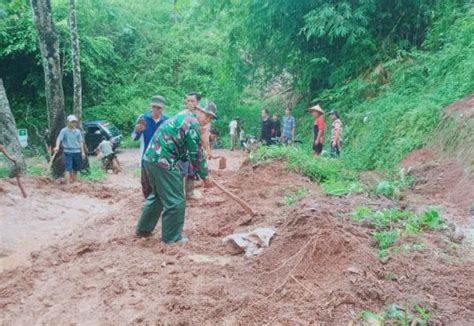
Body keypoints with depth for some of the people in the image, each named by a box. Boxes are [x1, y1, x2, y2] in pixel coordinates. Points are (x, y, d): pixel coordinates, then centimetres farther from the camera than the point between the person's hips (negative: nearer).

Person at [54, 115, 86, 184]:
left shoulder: (78, 131, 10)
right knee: (68, 168, -8)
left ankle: (74, 182, 25)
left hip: (77, 152, 4)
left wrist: (83, 152, 7)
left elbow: (80, 142, 12)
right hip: (68, 152, -4)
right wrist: (57, 147, -32)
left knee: (75, 169, 10)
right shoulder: (64, 131, -3)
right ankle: (68, 184, -8)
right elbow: (59, 139, -13)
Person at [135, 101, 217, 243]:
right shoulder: (193, 123, -12)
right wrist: (205, 176, 1)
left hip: (151, 157, 10)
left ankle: (143, 229, 35)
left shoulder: (183, 116, 19)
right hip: (163, 162, -10)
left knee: (158, 195, 26)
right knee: (175, 201, 0)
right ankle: (172, 238, 11)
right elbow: (197, 153, -9)